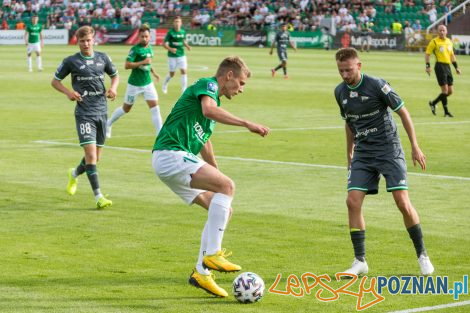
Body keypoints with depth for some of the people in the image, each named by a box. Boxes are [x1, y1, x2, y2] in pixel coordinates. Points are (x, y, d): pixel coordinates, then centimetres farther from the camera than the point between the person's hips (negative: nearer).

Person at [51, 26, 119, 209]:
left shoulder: (102, 58, 8)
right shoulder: (71, 61, -1)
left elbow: (115, 75, 22)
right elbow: (55, 81, 8)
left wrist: (113, 88, 1)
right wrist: (68, 92, -10)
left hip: (101, 111, 4)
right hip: (84, 113, -4)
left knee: (95, 157, 12)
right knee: (90, 153, -16)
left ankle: (74, 174, 43)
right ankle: (98, 196, -17)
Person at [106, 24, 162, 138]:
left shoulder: (149, 48, 5)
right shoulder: (135, 49, -16)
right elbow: (127, 65, -23)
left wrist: (153, 72, 14)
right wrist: (142, 62, -28)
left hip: (147, 83, 5)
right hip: (134, 84, -5)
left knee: (155, 108, -7)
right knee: (126, 109, 11)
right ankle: (109, 123, 36)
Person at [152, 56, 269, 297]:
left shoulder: (215, 98, 26)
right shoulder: (208, 84, -3)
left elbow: (204, 142, 39)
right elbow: (209, 109, -27)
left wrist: (217, 174, 46)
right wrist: (246, 124, -30)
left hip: (176, 160, 10)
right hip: (171, 154, -10)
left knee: (223, 210, 6)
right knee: (227, 186, -24)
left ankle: (201, 272, 5)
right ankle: (212, 254, -24)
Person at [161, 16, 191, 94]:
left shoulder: (183, 32, 2)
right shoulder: (170, 32, -11)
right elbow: (164, 44, -10)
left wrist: (187, 46, -2)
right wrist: (170, 49, -28)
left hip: (181, 55, 3)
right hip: (172, 56, -3)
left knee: (184, 71, -9)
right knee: (172, 74, 6)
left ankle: (184, 89, -2)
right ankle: (164, 85, 36)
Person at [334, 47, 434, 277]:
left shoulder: (377, 85, -14)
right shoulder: (340, 92, 4)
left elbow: (403, 112, -7)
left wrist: (415, 147, -8)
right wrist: (349, 154, 22)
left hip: (388, 150, -5)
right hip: (363, 153, 5)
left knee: (402, 202, -12)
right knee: (353, 201, -9)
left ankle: (422, 255, 6)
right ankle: (360, 261, 0)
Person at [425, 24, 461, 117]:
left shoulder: (449, 41, 14)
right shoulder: (434, 42, -4)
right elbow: (427, 54, -3)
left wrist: (456, 67, 18)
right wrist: (428, 66, -14)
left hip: (448, 67, 7)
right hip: (440, 66, -6)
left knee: (450, 91, 6)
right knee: (445, 90, -9)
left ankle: (433, 103, 24)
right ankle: (446, 112, 1)